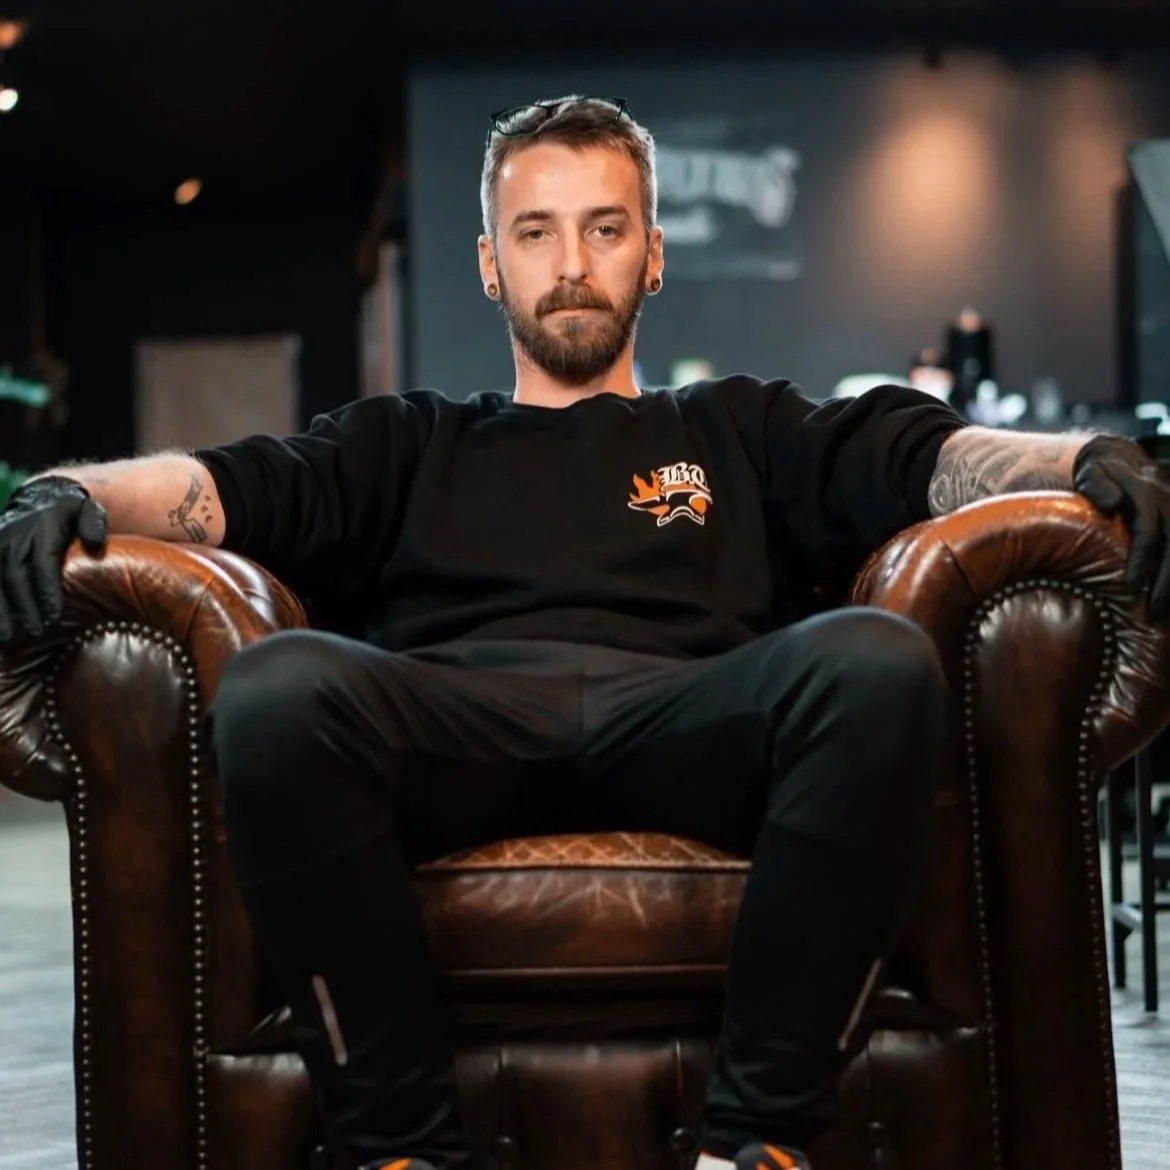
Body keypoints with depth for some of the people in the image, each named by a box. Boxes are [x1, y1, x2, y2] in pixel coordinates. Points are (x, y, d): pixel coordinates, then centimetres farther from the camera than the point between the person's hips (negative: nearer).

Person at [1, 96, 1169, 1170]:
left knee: (876, 661, -32)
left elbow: (938, 454, 15)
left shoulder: (741, 430, 32)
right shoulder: (407, 445, 33)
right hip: (456, 721, 0)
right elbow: (218, 488, 15)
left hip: (688, 723, 0)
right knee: (274, 689, -34)